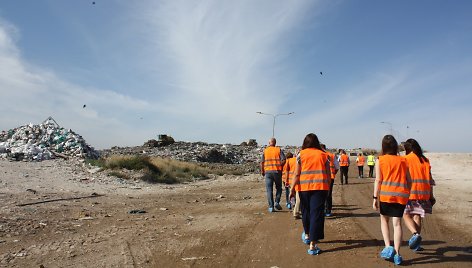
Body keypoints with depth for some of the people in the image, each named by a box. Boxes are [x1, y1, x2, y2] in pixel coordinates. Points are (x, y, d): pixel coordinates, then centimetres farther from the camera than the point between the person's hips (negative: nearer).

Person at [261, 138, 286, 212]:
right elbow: (283, 160, -9)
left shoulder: (265, 151, 5)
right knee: (279, 188, 17)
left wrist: (262, 171, 9)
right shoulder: (278, 150, 2)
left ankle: (271, 207, 3)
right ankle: (277, 202, 3)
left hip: (268, 172, 1)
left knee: (269, 190, 5)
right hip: (277, 171, 0)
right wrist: (279, 167, 6)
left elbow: (262, 162, 0)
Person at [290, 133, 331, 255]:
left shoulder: (301, 155, 3)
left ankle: (307, 235, 39)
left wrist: (292, 189, 2)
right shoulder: (323, 155, 7)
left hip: (304, 187, 1)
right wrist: (327, 187, 19)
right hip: (320, 186, 0)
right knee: (317, 213, 0)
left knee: (306, 211, 19)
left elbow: (297, 174, -2)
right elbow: (328, 174, 7)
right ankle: (313, 245, -1)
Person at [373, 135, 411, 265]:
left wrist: (375, 198, -2)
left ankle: (388, 247, 5)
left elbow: (378, 180, -4)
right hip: (401, 195, 2)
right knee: (397, 223, 6)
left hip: (386, 194, -2)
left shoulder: (380, 160, 0)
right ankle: (396, 254, 7)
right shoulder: (403, 160, 9)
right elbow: (409, 181, 9)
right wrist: (407, 194, 21)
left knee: (384, 220, 17)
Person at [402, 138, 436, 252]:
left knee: (406, 215, 3)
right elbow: (429, 178, 10)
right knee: (417, 217, 12)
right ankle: (416, 244, 14)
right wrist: (431, 195, 16)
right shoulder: (425, 160, 9)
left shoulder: (406, 159, -5)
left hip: (410, 192, -5)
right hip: (423, 192, 5)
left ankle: (416, 234, -21)